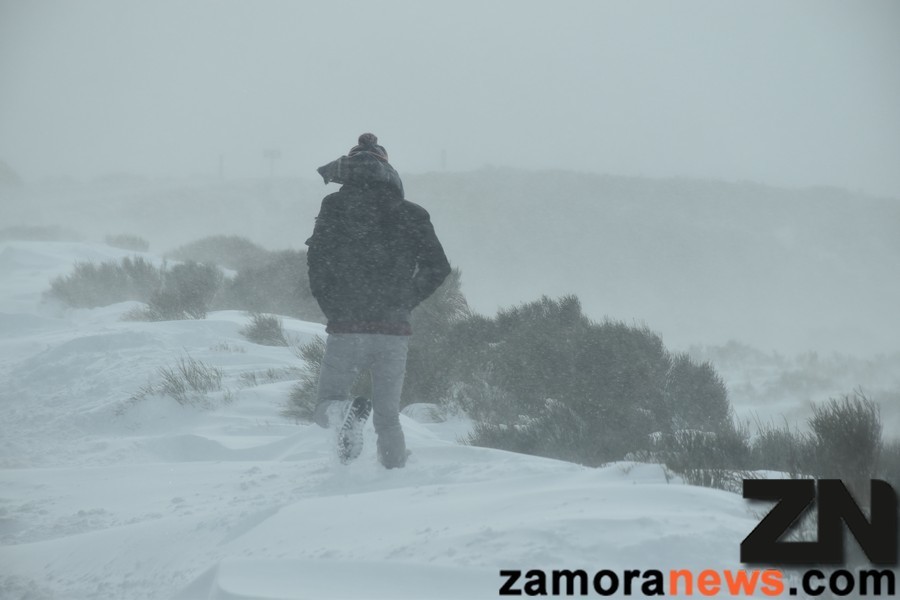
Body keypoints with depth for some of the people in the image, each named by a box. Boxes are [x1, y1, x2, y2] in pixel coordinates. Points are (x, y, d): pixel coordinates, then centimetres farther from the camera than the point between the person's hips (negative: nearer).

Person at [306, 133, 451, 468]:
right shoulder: (410, 214, 7)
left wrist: (334, 309, 9)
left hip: (346, 329, -2)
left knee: (326, 405, 10)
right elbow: (437, 267, 5)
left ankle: (344, 414, -21)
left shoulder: (336, 206, 1)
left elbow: (317, 263, -3)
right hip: (395, 331, 2)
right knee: (388, 418, 15)